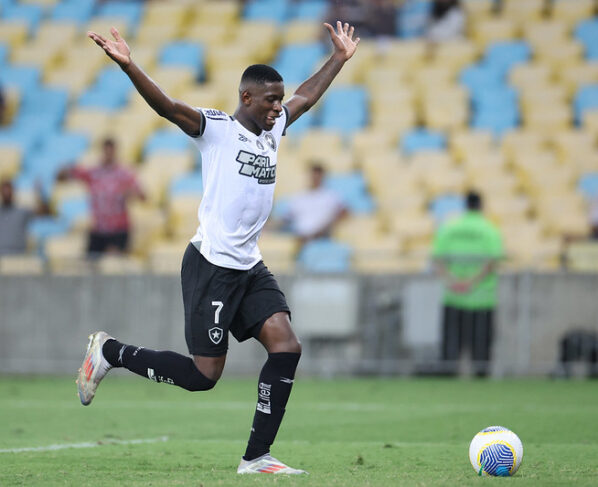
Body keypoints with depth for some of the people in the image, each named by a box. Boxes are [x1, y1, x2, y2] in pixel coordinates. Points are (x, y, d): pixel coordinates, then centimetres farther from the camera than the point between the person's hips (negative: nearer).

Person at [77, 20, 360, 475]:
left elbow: (307, 96, 31)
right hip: (211, 265, -8)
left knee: (286, 347, -9)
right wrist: (128, 65, -37)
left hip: (250, 267, 8)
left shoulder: (273, 129, 14)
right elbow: (168, 106, -23)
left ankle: (256, 457, -5)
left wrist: (340, 58, 38)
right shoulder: (216, 128, -8)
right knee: (204, 375, -6)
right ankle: (109, 351, 14)